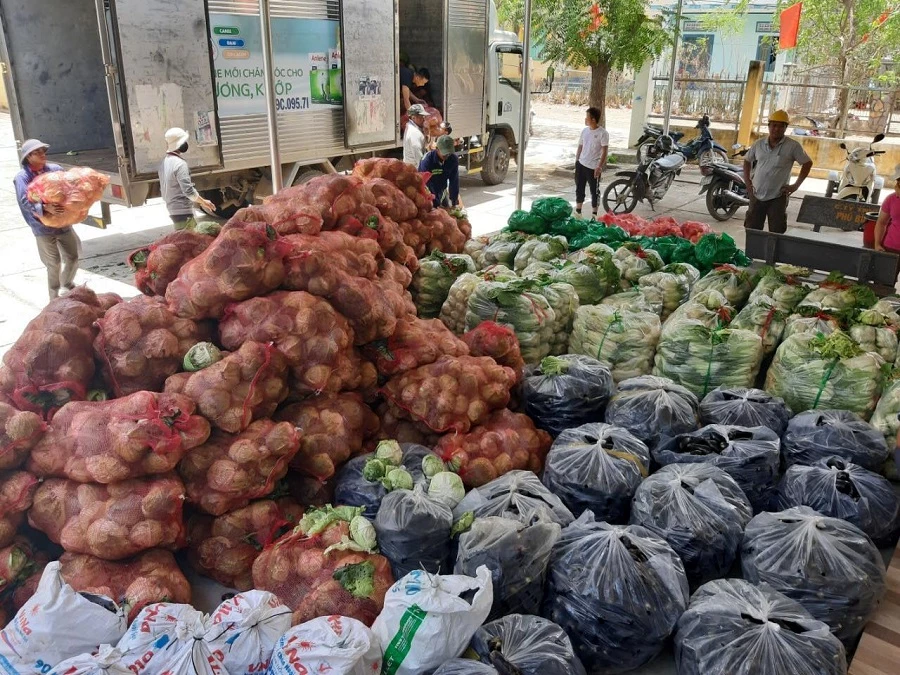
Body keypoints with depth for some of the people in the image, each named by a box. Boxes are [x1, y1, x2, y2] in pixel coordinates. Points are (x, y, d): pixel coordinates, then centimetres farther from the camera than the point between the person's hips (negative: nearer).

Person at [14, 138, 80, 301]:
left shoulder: (56, 169, 2)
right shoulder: (22, 177, -11)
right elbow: (25, 202, -23)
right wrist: (45, 208, -38)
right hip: (43, 227, -4)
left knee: (73, 257, 11)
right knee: (54, 263, 3)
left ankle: (67, 283, 38)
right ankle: (54, 296, 21)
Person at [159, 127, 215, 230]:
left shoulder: (164, 163, 12)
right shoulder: (180, 164, -16)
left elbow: (163, 189, 19)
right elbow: (188, 190, -21)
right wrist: (203, 202, -8)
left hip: (172, 209, 10)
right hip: (183, 212, -10)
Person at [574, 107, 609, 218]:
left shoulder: (602, 133, -13)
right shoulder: (584, 130, 5)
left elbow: (604, 151, -14)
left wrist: (599, 167, -19)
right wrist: (576, 161, 13)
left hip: (593, 167, -6)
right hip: (581, 164, 6)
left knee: (594, 191, 5)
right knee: (579, 188, 13)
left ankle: (594, 213, 15)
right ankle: (578, 210, 26)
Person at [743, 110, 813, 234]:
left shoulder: (793, 146, -6)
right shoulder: (759, 144, 4)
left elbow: (807, 163, 2)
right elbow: (747, 160, 18)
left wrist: (796, 185, -3)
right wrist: (747, 181, 8)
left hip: (778, 197, -3)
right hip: (757, 195, 3)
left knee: (776, 233, 0)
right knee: (751, 230, 8)